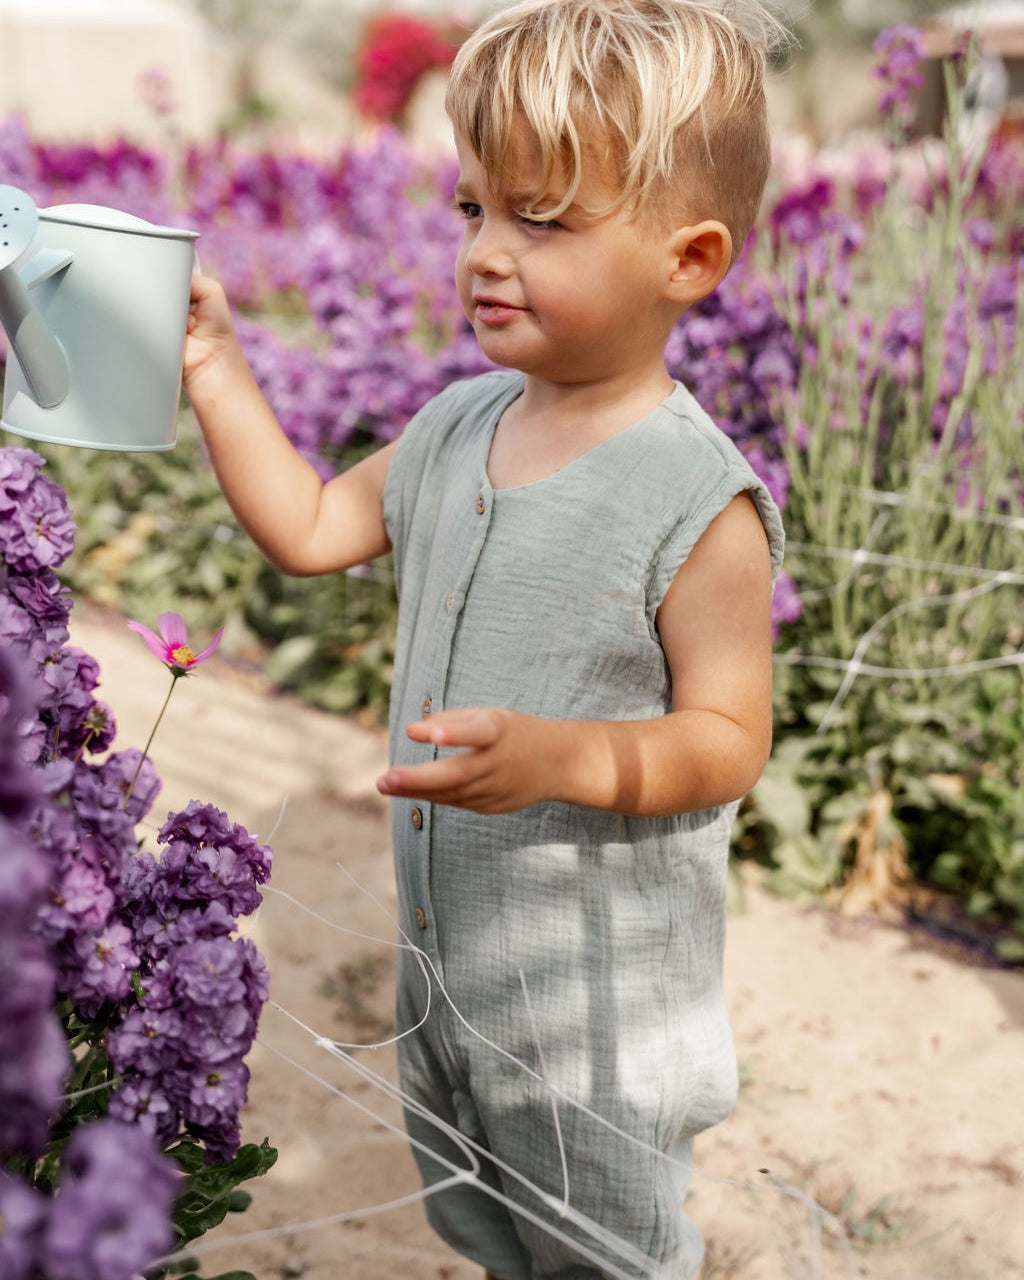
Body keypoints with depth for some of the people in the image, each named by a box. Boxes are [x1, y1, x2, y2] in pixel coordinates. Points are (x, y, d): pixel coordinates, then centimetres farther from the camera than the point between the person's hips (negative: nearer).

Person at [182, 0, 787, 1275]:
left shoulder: (696, 500, -23)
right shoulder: (456, 429, -1)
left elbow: (728, 736, -19)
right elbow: (309, 529, 10)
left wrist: (561, 757, -36)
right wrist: (214, 368, 2)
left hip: (601, 996, -6)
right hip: (445, 952, 7)